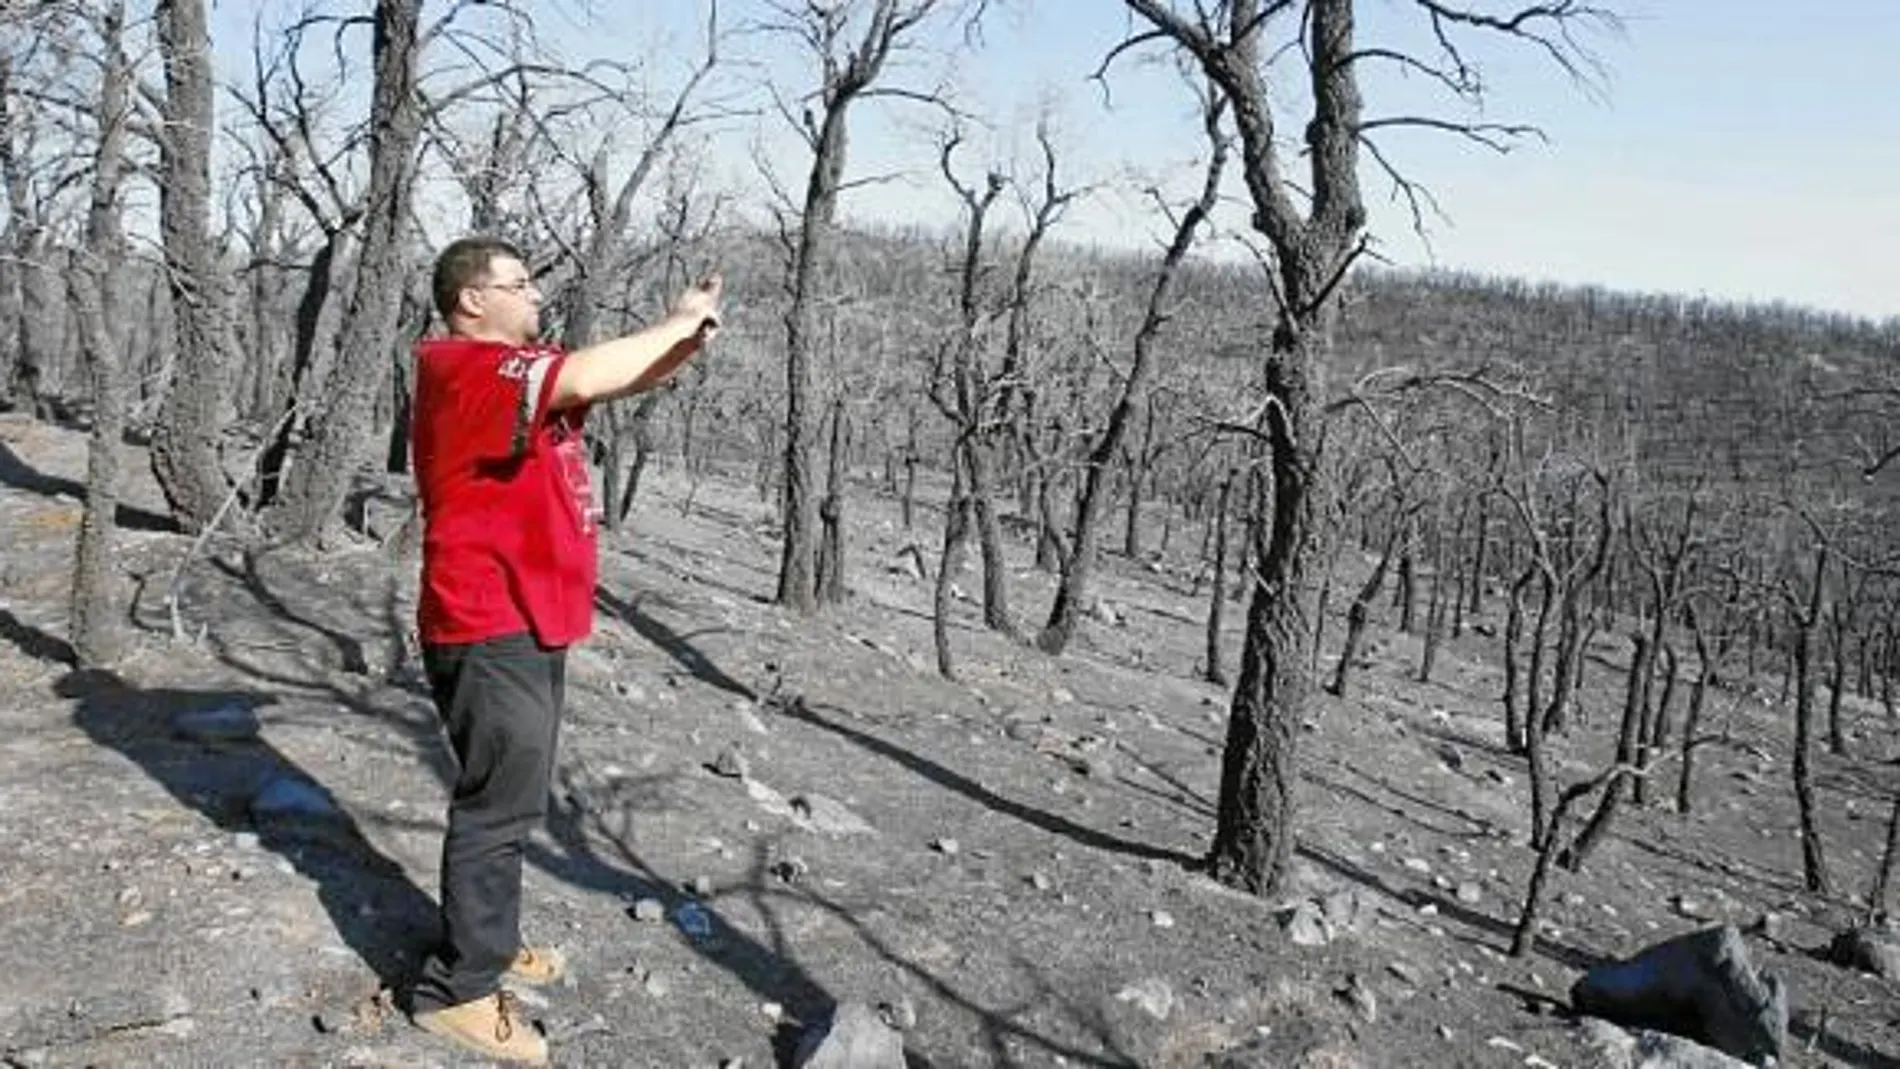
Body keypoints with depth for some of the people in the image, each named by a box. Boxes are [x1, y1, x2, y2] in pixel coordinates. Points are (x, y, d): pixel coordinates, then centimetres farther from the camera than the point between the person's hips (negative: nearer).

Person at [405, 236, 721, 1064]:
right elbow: (586, 377, -29)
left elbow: (621, 382, 16)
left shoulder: (520, 370, 15)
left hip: (526, 624, 10)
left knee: (510, 799, 19)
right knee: (499, 804, -4)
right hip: (490, 632, -10)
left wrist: (691, 336, -3)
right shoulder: (464, 370, -15)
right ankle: (458, 989, 7)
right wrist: (677, 324, -16)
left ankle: (487, 941, 34)